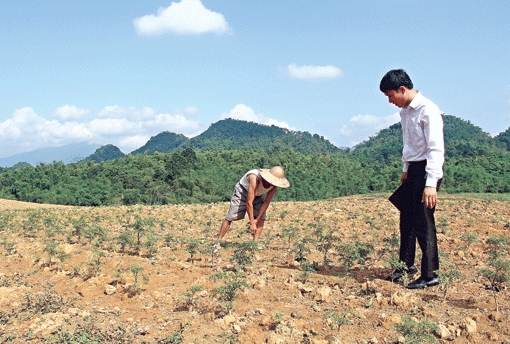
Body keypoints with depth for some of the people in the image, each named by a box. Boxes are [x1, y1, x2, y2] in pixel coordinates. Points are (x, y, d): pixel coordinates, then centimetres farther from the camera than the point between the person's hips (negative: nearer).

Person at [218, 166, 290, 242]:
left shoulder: (274, 184, -25)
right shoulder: (255, 179, -42)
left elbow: (266, 203, -17)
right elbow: (249, 203, -40)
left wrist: (257, 220, -22)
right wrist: (252, 223, -37)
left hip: (258, 194, 5)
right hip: (242, 191, -5)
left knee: (261, 219, -12)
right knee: (231, 217, -6)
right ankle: (219, 240, 8)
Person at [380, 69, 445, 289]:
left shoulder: (428, 110, -17)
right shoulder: (405, 111, 11)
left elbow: (436, 149, -22)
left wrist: (431, 184, -26)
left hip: (428, 170, -8)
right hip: (413, 169, 8)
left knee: (423, 222, -7)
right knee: (406, 219, 13)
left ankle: (430, 275, 2)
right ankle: (407, 265, 28)